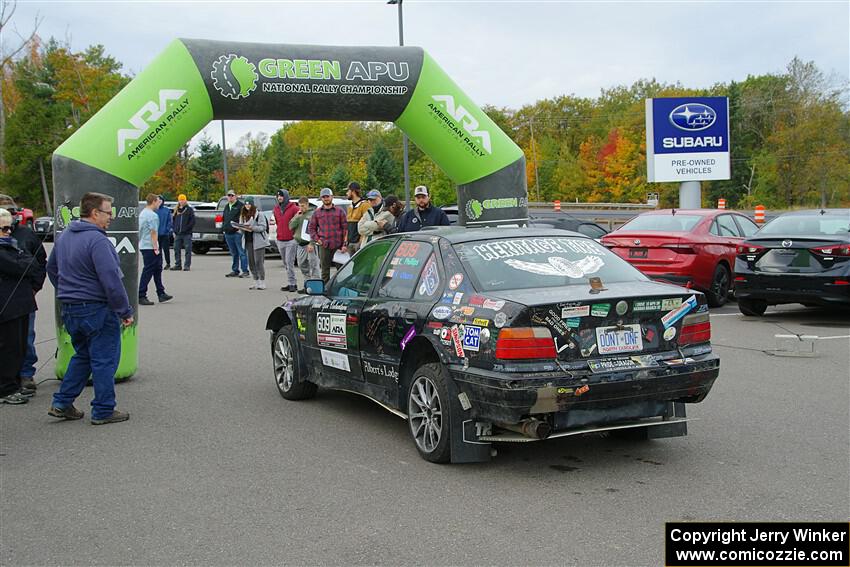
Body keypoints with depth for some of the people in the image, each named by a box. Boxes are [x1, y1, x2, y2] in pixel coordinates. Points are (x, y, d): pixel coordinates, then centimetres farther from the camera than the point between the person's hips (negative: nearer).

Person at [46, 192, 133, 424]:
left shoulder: (63, 236, 11)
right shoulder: (97, 240, -19)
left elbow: (52, 269, 24)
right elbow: (111, 280, -22)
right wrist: (125, 311, -15)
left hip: (69, 309, 9)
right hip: (97, 309, -9)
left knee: (82, 356, 21)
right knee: (104, 360, 2)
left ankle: (62, 403, 20)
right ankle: (103, 411, 8)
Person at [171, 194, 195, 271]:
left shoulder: (189, 209, 0)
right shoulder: (176, 210, 14)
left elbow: (192, 221, -5)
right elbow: (173, 220, 18)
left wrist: (187, 228, -13)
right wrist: (174, 230, 8)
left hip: (187, 234, -5)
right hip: (178, 234, 5)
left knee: (188, 249, -4)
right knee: (177, 249, 7)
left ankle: (187, 265, -1)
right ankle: (178, 264, 15)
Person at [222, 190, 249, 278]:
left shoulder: (240, 206, -4)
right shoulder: (226, 207, 20)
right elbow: (223, 218, 29)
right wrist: (224, 228, 16)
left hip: (237, 232, -7)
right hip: (228, 233, 7)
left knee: (241, 253, -7)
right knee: (233, 254, 13)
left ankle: (245, 271, -6)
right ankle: (235, 271, 18)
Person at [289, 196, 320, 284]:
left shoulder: (312, 214, -7)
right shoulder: (298, 215, 15)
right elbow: (291, 226, 6)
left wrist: (311, 244, -20)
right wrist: (297, 217, -5)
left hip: (309, 244, -8)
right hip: (300, 245, 8)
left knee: (313, 266, -8)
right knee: (302, 265, 13)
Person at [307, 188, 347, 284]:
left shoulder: (339, 211, 6)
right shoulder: (317, 213, 11)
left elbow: (345, 227, 2)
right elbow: (311, 227, 14)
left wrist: (344, 243, -6)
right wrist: (317, 239, -1)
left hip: (338, 244, -1)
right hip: (324, 246, 1)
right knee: (325, 269, 5)